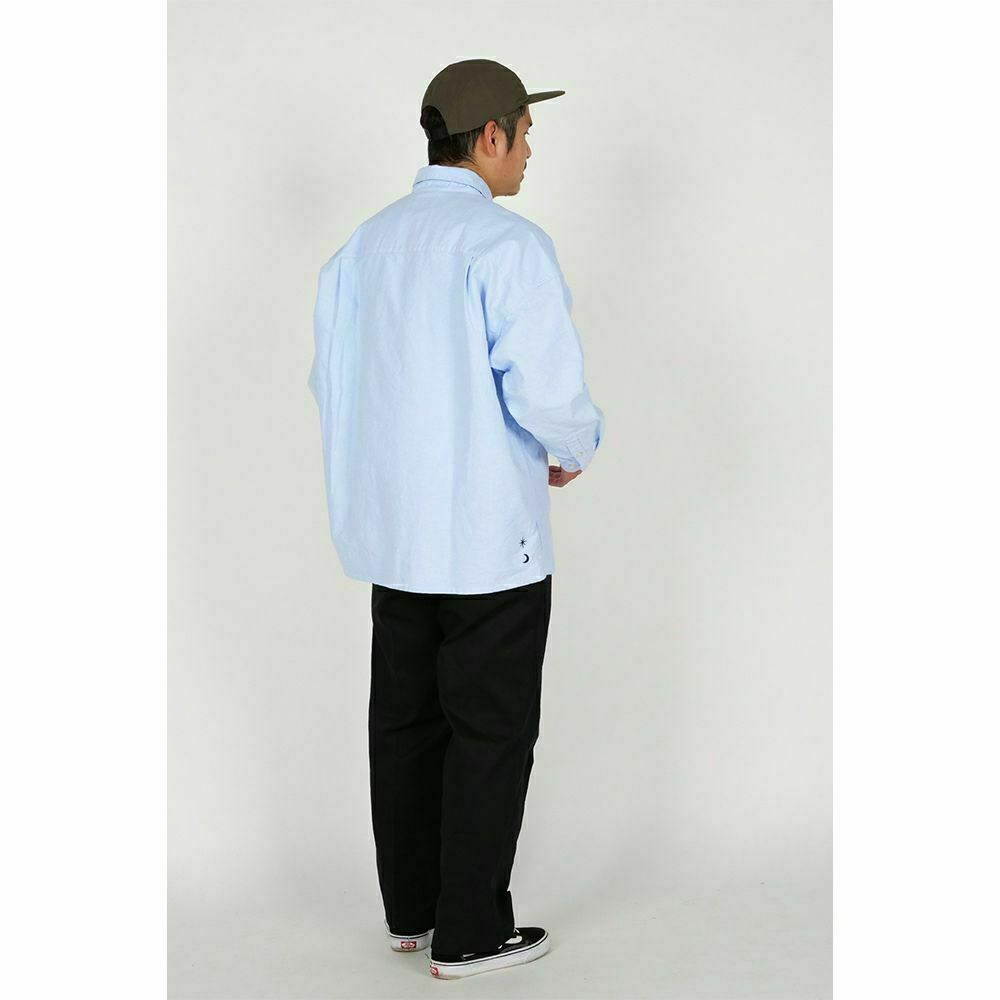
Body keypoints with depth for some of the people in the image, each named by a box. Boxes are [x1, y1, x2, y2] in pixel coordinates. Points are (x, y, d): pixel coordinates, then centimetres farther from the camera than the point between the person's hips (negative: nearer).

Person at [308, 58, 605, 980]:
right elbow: (547, 389, -21)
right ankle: (469, 933, 14)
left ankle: (410, 908, 28)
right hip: (489, 535, -7)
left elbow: (332, 383, 10)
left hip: (391, 531, 7)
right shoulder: (508, 244, -16)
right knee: (491, 732, 5)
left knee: (406, 721, 16)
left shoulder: (364, 245, 6)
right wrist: (575, 450, 0)